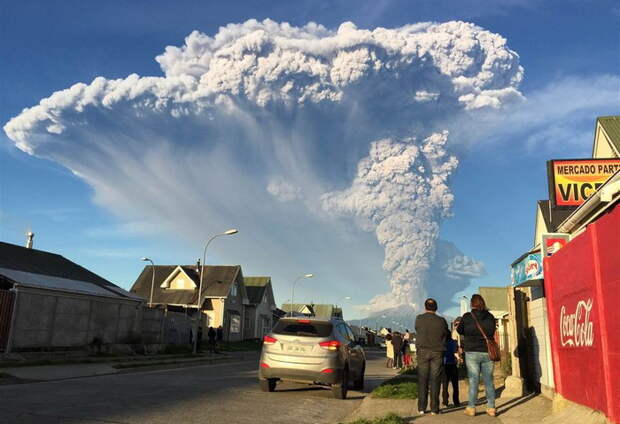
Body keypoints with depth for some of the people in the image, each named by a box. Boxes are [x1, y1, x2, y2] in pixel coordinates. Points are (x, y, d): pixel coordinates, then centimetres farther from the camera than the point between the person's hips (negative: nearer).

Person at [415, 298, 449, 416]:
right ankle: (434, 408, 6)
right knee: (435, 380, 5)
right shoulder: (441, 321, -3)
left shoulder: (419, 319, -3)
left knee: (422, 380, 6)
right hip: (437, 352, 0)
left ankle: (421, 408, 7)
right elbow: (447, 335, 6)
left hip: (423, 351, 0)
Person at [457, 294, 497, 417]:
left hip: (472, 352, -2)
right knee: (489, 381, 9)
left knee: (473, 381, 2)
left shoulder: (467, 317, -7)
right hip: (487, 352, 2)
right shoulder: (490, 317, 0)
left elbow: (459, 330, 6)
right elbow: (492, 333, 8)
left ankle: (471, 408, 3)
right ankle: (491, 407, 12)